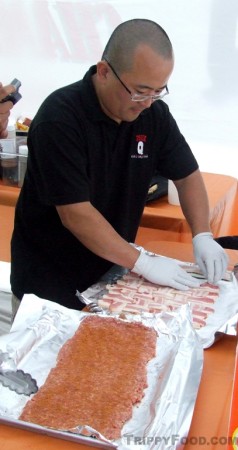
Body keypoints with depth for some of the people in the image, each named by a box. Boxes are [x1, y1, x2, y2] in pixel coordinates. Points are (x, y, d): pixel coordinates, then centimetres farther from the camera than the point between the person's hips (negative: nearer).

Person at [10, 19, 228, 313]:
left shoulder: (154, 113, -6)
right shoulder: (60, 117, -24)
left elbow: (187, 175, 4)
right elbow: (75, 214, -26)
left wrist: (202, 236, -11)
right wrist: (143, 264, -24)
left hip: (112, 272, 5)